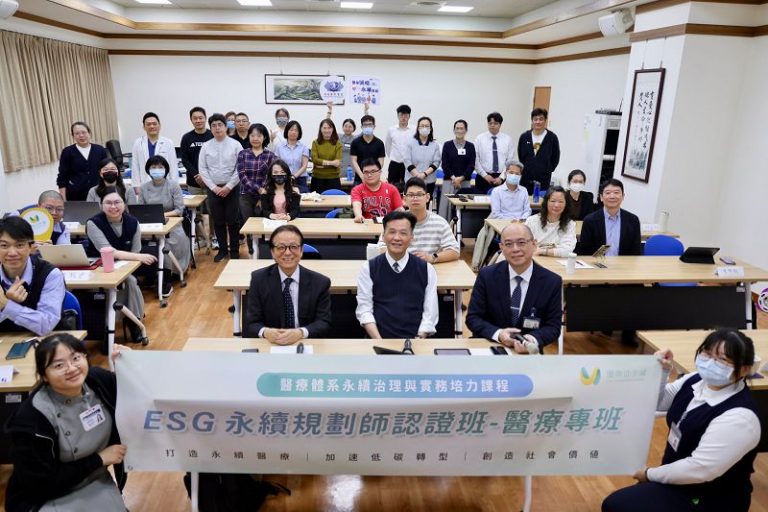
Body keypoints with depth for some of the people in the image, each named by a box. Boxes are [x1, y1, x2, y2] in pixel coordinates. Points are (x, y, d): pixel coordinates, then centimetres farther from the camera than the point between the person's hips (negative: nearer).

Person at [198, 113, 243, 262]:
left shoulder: (235, 145, -3)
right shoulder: (206, 146, 3)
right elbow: (202, 169, 3)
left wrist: (228, 186, -11)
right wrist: (213, 187, -7)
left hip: (232, 188, -2)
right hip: (213, 189, 2)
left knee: (233, 220, 3)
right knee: (218, 221, 9)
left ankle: (234, 250, 14)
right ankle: (222, 249, 21)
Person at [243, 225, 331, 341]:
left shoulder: (320, 282, -2)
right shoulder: (259, 279, 0)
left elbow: (324, 323, -3)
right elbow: (251, 323, -2)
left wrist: (300, 333, -23)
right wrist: (265, 332, -24)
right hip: (269, 346, 0)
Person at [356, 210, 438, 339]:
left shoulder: (426, 269, 8)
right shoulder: (368, 268, 6)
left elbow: (430, 312, 5)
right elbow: (364, 309, 1)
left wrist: (418, 340, -8)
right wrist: (379, 341, -11)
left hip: (414, 339, 1)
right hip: (379, 339, 0)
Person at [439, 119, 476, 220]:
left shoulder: (470, 146, 7)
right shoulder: (447, 145, 4)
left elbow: (471, 165, 2)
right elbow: (444, 164, 1)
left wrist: (461, 178, -10)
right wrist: (453, 178, -9)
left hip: (465, 181, 1)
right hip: (449, 181, -1)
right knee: (446, 205, -4)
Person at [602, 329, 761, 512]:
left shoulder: (738, 417, -28)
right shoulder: (697, 380, -4)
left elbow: (700, 469, -27)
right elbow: (658, 402, 9)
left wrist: (650, 474, -14)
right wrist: (660, 371, -10)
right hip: (679, 476, 8)